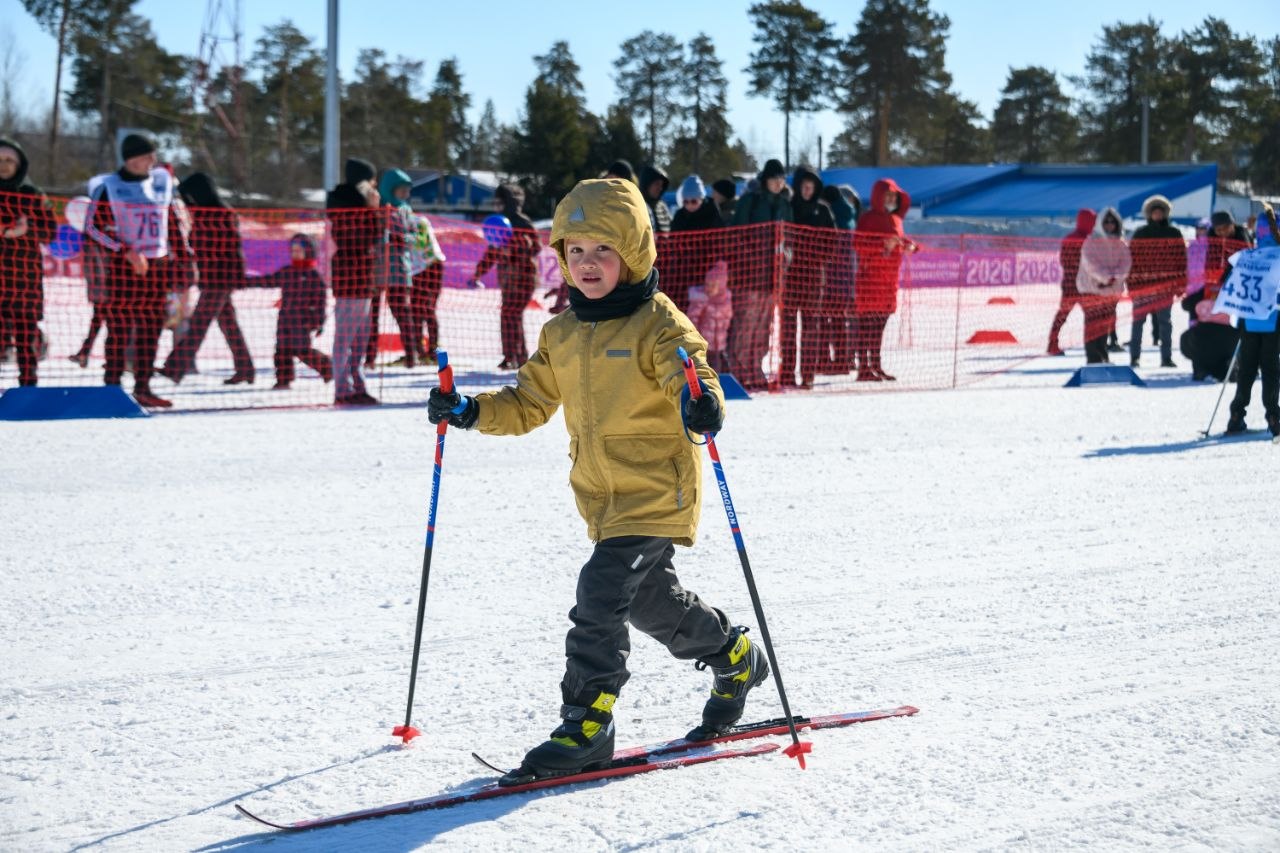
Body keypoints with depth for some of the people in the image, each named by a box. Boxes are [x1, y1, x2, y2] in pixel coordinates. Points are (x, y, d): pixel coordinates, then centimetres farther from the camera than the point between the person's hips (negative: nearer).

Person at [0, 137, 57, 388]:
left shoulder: (32, 195, 9)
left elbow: (50, 231, 5)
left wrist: (26, 229, -14)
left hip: (25, 275, 1)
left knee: (27, 333, 3)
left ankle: (29, 386, 9)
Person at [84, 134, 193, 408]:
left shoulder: (163, 180, 10)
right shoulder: (109, 187, -5)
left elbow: (173, 222, 18)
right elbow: (94, 226, -8)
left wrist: (183, 257, 13)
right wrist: (127, 252, -16)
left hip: (158, 266, 5)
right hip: (123, 267, -5)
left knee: (150, 330, 5)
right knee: (119, 328, -4)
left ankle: (142, 387, 11)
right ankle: (112, 385, 2)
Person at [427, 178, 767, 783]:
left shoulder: (658, 324, -12)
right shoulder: (561, 334, 9)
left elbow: (691, 374, -26)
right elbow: (527, 405, 16)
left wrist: (701, 404, -48)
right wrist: (471, 411, 1)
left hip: (657, 494, -8)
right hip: (603, 499, 8)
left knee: (600, 596, -16)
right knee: (652, 600, 20)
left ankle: (587, 725, -8)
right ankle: (735, 658, 44)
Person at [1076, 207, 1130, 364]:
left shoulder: (1120, 244, 7)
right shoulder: (1091, 242, -5)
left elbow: (1126, 262, -1)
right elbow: (1090, 263, -14)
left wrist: (1114, 277, -19)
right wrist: (1107, 276, -24)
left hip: (1113, 289, 4)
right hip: (1091, 288, -4)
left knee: (1106, 323, 10)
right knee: (1094, 323, -7)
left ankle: (1102, 355, 22)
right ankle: (1093, 358, -7)